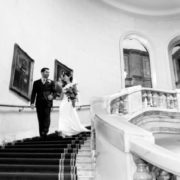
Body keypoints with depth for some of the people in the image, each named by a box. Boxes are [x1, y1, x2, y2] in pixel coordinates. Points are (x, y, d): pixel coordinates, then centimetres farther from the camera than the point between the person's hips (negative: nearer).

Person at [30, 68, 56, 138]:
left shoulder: (51, 82, 11)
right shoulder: (36, 82, 12)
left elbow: (54, 92, 5)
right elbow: (33, 93, 6)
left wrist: (52, 96, -18)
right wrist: (32, 102, -6)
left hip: (47, 103, -1)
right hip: (39, 103, 1)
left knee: (47, 117, -15)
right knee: (40, 119, 3)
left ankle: (45, 132, -15)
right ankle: (42, 135, 10)